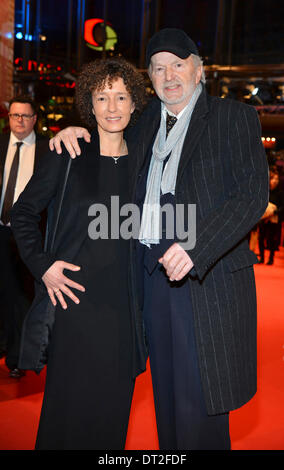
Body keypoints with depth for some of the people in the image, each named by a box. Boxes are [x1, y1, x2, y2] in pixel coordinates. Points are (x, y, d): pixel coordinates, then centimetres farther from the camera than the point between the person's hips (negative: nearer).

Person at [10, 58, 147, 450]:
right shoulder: (68, 157, -2)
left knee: (113, 406, 12)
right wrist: (41, 266, -7)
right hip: (75, 298, -2)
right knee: (69, 403, 6)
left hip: (122, 305, 3)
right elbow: (23, 212, 4)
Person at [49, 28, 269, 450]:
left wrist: (196, 247, -24)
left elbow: (253, 193, -11)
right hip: (153, 273, 5)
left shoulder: (234, 117, -1)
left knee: (198, 403, 0)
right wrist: (76, 132, 9)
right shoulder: (146, 123, 15)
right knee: (166, 394, 14)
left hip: (206, 276, -5)